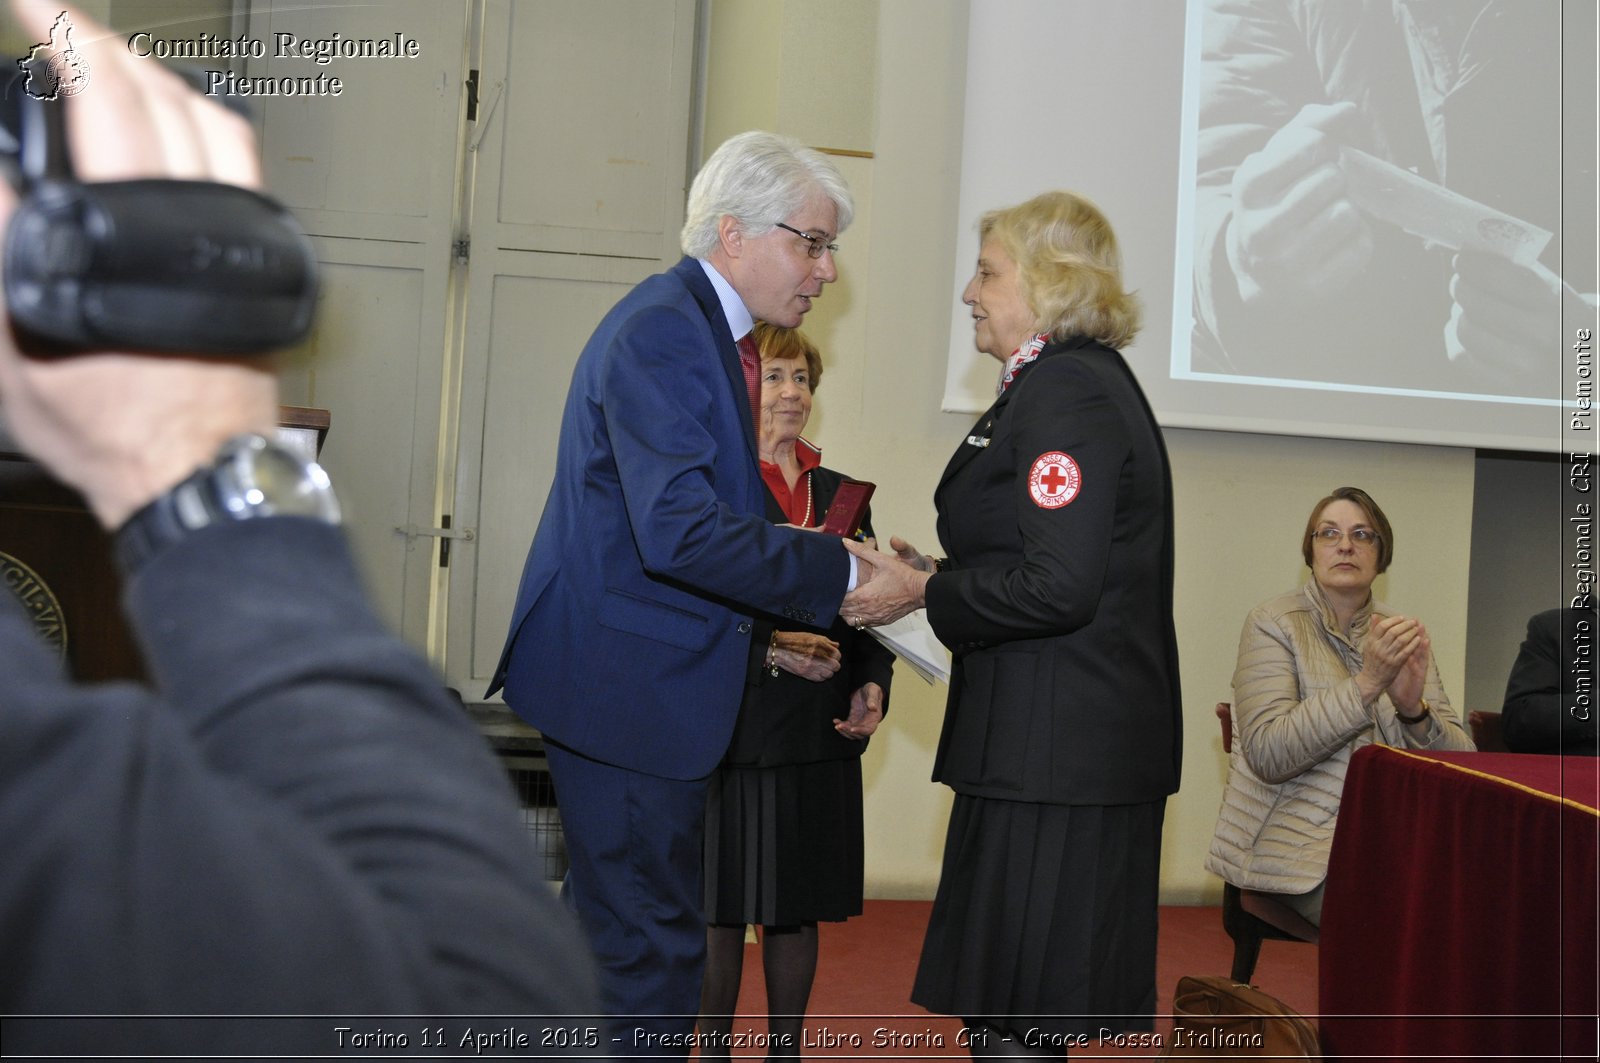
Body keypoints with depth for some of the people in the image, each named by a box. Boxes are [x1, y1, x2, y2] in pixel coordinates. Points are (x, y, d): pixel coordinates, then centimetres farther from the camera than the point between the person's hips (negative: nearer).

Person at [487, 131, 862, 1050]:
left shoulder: (711, 332, 15)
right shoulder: (662, 331, -17)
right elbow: (679, 529, -28)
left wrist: (773, 631, 11)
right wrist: (841, 574, -22)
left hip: (659, 679, 10)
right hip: (629, 681, -10)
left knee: (628, 936, 19)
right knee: (653, 949, -3)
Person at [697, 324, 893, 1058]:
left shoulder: (839, 493, 14)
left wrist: (871, 685, 1)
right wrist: (771, 650, -19)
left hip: (822, 733, 5)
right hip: (733, 722, -5)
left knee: (798, 907, 10)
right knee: (721, 904, 4)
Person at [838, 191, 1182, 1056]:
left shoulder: (1066, 392, -15)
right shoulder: (1078, 382, 18)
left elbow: (1058, 587, -23)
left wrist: (926, 595, -12)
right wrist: (939, 576, 13)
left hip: (1054, 750, -11)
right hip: (1066, 745, 11)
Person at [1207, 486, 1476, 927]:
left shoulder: (1402, 632, 13)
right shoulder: (1274, 622, -1)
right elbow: (1266, 754, -14)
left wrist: (1414, 708, -17)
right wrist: (1367, 684, -22)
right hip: (1302, 839, -4)